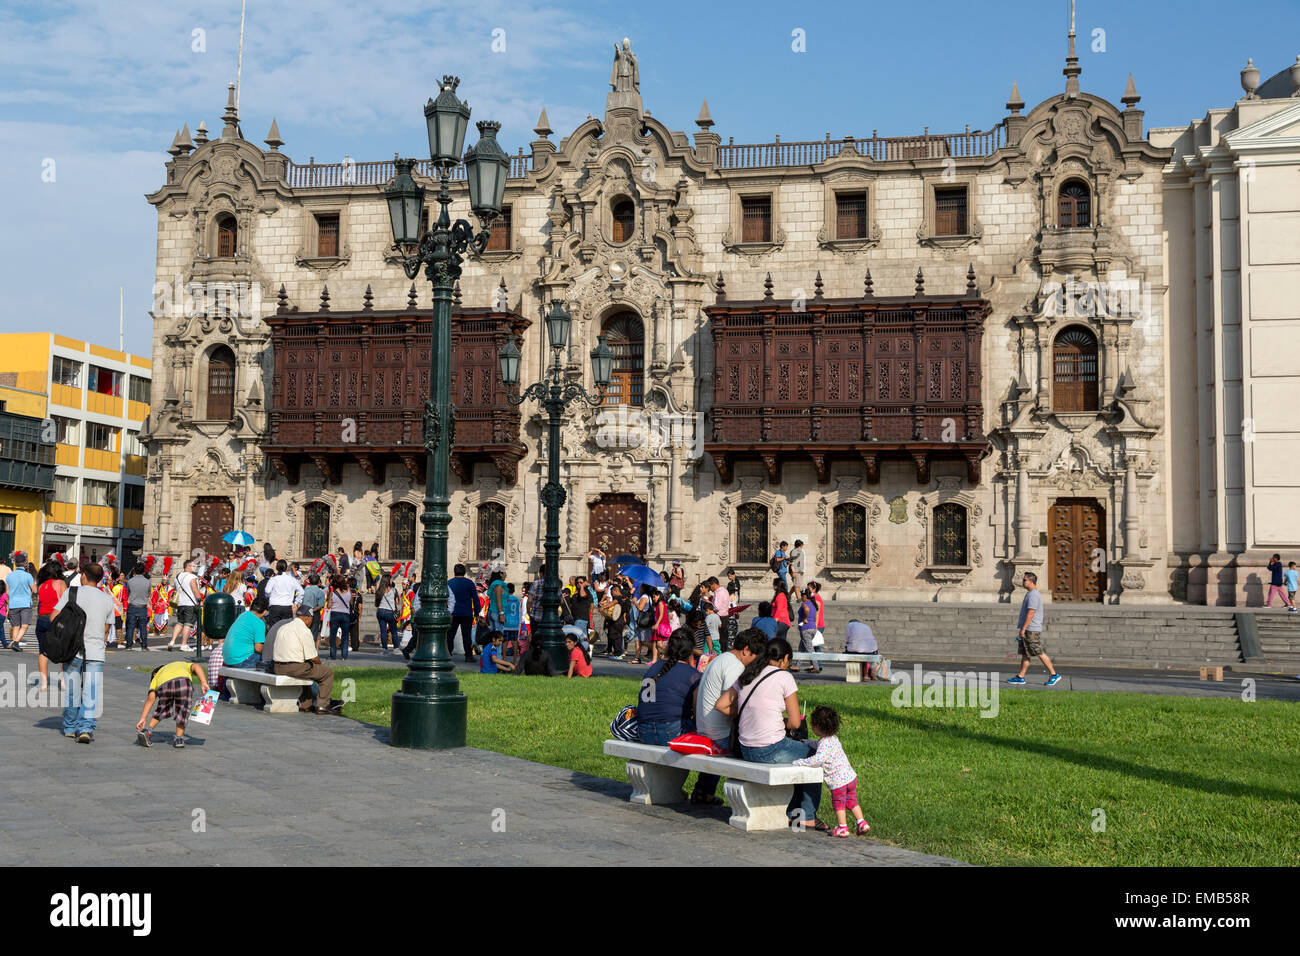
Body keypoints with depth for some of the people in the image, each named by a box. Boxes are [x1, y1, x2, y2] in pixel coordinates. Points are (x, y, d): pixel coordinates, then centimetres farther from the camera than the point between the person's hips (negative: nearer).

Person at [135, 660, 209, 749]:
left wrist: (143, 719, 23)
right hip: (183, 681, -1)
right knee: (182, 710, 20)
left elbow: (151, 698, 25)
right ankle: (178, 739, 22)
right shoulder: (185, 664, 43)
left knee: (163, 709, 28)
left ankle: (147, 732, 27)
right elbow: (196, 667, 19)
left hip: (164, 686, 1)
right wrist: (204, 683, 7)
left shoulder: (157, 676, 39)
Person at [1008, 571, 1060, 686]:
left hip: (1032, 630, -10)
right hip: (1028, 630, 10)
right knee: (1024, 654, 9)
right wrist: (1023, 629, 23)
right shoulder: (1030, 593, 16)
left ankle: (1054, 675, 1)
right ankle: (1020, 677, 11)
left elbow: (1030, 614, -22)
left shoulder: (1033, 595, -17)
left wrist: (1023, 629, -23)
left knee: (1040, 653, -5)